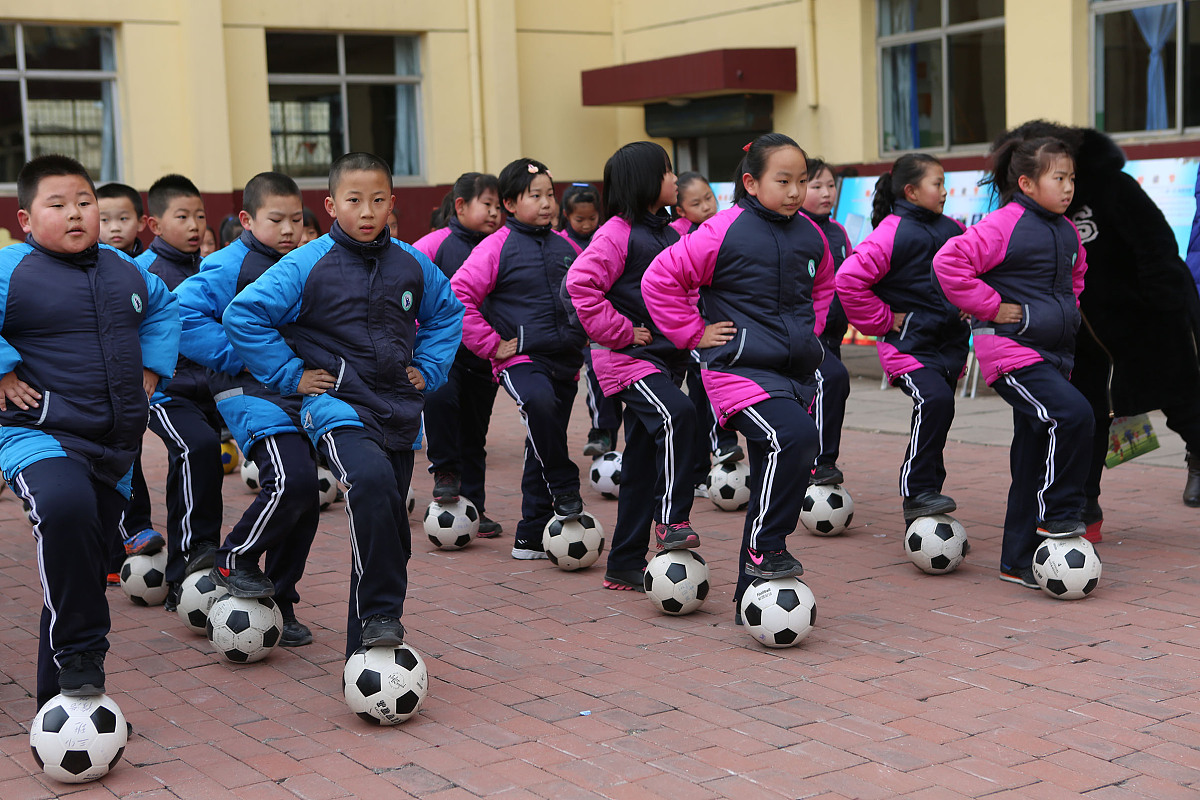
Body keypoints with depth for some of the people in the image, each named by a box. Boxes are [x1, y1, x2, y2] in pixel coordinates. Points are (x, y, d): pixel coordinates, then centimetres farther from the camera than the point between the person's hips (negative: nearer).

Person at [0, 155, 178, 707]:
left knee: (88, 571, 12)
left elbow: (164, 309, 29)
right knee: (64, 506, -38)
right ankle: (78, 655, -22)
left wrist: (150, 370, 16)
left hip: (116, 449, 6)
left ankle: (58, 699, 28)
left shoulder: (124, 271, 10)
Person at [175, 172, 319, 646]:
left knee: (304, 503, 5)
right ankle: (234, 561, -3)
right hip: (250, 393, -7)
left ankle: (279, 602, 19)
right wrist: (240, 357, -16)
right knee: (292, 481, -26)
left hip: (299, 394, 7)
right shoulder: (231, 265, -6)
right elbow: (184, 313, -15)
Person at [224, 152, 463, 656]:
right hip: (337, 408, -5)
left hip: (399, 414, 5)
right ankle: (380, 613, -23)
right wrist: (288, 375, -8)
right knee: (372, 482, -34)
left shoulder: (412, 264, 6)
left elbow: (446, 312, 23)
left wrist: (428, 368, 11)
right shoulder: (308, 265, -8)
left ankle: (366, 652, 21)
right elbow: (244, 315, -7)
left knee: (385, 528, 8)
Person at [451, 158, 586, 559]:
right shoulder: (498, 247, -5)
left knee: (543, 447, 9)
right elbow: (458, 297, -11)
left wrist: (581, 338, 16)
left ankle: (532, 536, 19)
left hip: (564, 361, 6)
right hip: (520, 359, -5)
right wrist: (491, 344, -11)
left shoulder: (567, 248, 12)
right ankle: (565, 489, -20)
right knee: (539, 402, -37)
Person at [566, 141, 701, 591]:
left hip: (665, 359, 8)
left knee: (643, 462, 9)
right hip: (627, 358, -8)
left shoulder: (668, 234, 15)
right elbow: (580, 284, -20)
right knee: (677, 414, -31)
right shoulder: (618, 233, -10)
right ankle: (670, 520, -21)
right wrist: (621, 332, -18)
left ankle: (625, 566, 16)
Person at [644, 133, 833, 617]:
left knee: (772, 478, 10)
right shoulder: (725, 231, -12)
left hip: (793, 371, 7)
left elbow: (822, 285, 29)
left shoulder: (810, 236, 7)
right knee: (795, 436, -30)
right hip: (740, 369, -7)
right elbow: (659, 279, -9)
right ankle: (764, 550, -15)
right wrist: (694, 334, -7)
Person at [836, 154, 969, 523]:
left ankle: (926, 495, 21)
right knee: (935, 400, -26)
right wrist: (884, 320, -11)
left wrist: (965, 308, 14)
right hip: (908, 342, -7)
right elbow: (848, 280, -18)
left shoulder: (952, 231, 11)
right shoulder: (892, 233, -12)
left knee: (935, 414, 10)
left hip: (949, 342, 7)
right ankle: (917, 493, -20)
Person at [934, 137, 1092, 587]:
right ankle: (1058, 513, -7)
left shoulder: (1066, 231, 12)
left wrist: (1063, 312, 16)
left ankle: (1020, 563, 17)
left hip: (1052, 355, 8)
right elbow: (949, 263, -22)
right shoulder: (1005, 225, -13)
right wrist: (993, 307, -17)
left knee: (1034, 458, 9)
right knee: (1072, 414, -26)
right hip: (1011, 353, -8)